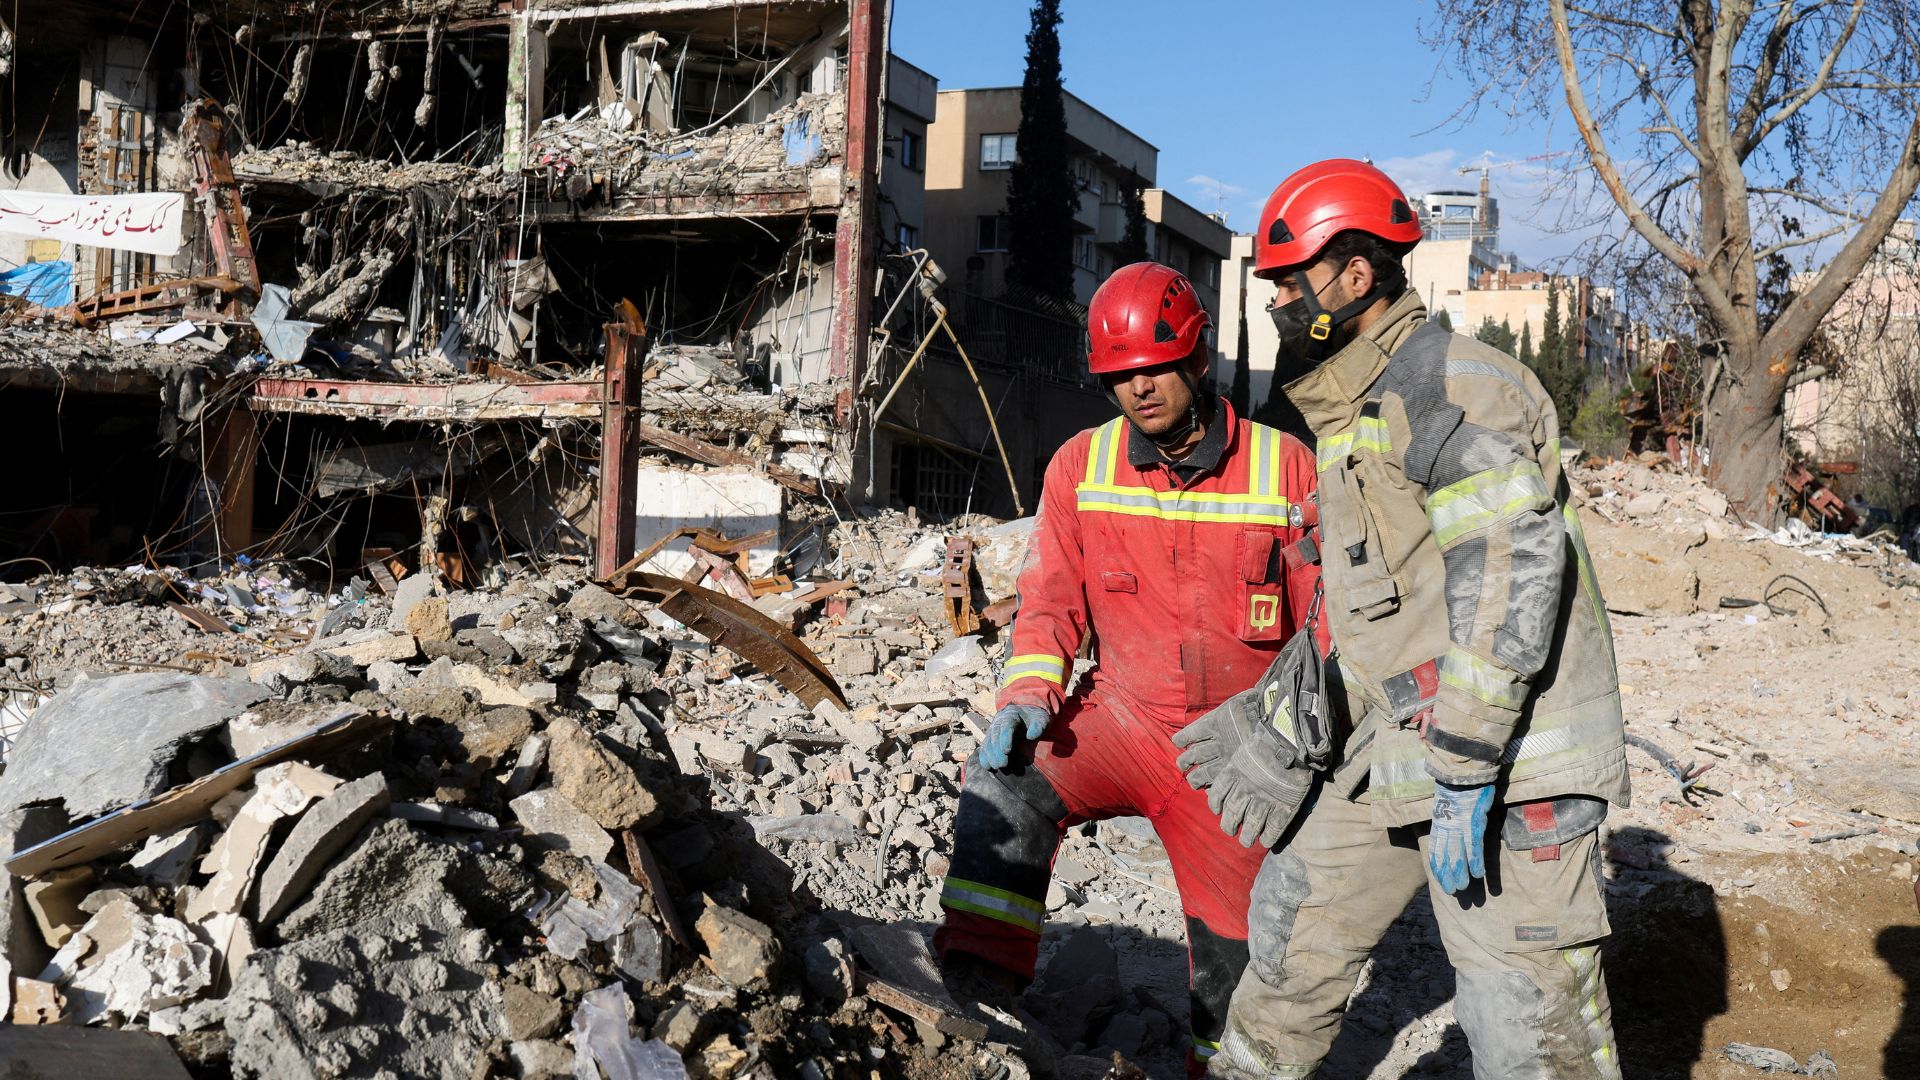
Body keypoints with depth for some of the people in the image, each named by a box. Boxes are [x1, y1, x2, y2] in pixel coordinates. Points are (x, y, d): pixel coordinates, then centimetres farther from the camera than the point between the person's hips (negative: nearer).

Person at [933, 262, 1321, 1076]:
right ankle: (980, 976, -25)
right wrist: (1027, 695, -15)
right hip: (1120, 720, 1)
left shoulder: (1284, 469, -6)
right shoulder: (1081, 467, -1)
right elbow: (1052, 603, 3)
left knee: (1232, 950, 8)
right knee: (1005, 786, -29)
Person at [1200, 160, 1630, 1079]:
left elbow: (1509, 575, -23)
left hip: (1509, 757, -9)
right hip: (1395, 748, 9)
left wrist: (1464, 770, -26)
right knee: (1296, 926, 17)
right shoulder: (1345, 411, 17)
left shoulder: (1453, 386, -15)